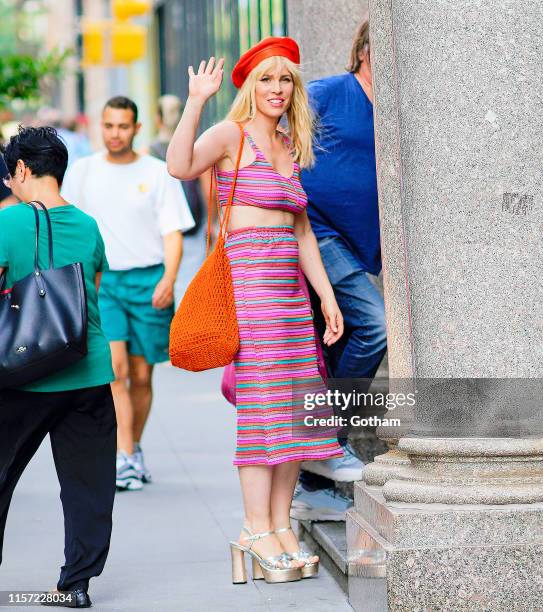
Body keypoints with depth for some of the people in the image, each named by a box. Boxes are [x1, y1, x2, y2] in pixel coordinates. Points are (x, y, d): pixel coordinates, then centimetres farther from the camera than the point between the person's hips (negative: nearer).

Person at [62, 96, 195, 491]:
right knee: (113, 368, -16)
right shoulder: (82, 172, 9)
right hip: (99, 282, 0)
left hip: (148, 280, 0)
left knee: (141, 375, 6)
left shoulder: (158, 173, 4)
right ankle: (124, 459, -20)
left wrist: (169, 278, -14)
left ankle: (135, 450, 25)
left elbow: (172, 231, 0)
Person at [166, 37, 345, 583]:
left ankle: (280, 526, 10)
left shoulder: (290, 148, 19)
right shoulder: (231, 135, -3)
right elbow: (180, 166, -24)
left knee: (297, 408, 4)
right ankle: (258, 532, -7)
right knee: (262, 401, -10)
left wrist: (327, 295, 18)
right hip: (248, 277, -8)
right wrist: (196, 101, -27)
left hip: (290, 286, 8)